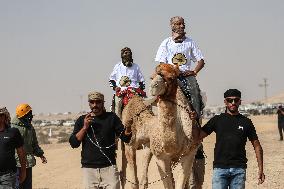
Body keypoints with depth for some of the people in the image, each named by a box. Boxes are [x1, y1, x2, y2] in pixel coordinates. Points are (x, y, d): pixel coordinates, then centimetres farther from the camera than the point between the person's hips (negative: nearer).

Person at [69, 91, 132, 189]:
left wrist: (128, 126, -20)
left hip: (109, 167, -1)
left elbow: (125, 138, 1)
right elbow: (73, 143, 1)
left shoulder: (111, 117, 7)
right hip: (89, 169, 1)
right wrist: (84, 127, -11)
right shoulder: (82, 120, 10)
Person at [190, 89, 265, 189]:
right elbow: (197, 137, 6)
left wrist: (260, 169, 3)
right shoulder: (217, 120, 8)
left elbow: (257, 146, 11)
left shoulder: (246, 122, 9)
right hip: (220, 168, -1)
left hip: (239, 169, 1)